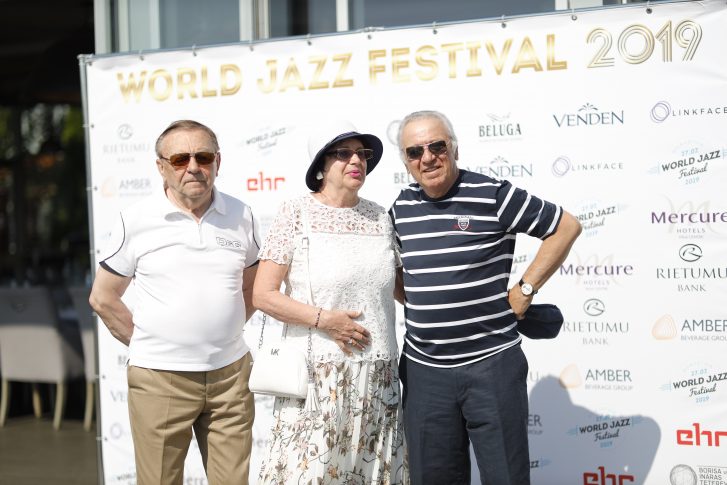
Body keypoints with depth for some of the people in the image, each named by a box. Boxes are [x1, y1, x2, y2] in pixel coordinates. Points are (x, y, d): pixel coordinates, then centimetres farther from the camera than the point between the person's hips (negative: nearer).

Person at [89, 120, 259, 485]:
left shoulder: (240, 216, 5)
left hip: (230, 373, 3)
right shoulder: (136, 221, -3)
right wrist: (147, 345, 3)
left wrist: (226, 332, 10)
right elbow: (103, 298, 4)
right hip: (159, 378, -2)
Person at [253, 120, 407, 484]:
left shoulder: (379, 217, 10)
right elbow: (263, 294, -8)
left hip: (378, 375, 4)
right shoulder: (297, 213, -3)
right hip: (319, 373, -4)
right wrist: (324, 319, -14)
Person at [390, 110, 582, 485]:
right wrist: (420, 304, 10)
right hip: (424, 369, 4)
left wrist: (525, 290, -4)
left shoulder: (492, 195, -8)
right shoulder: (401, 208, 8)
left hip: (491, 364, -4)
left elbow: (566, 227, -2)